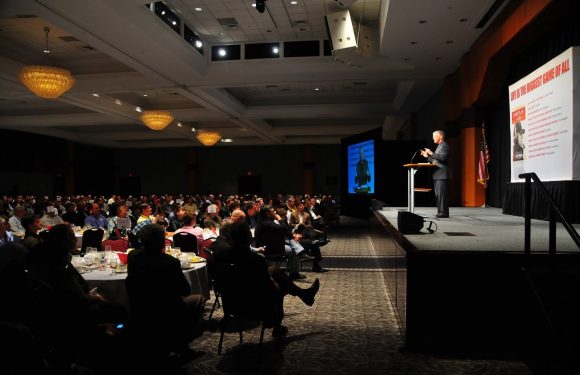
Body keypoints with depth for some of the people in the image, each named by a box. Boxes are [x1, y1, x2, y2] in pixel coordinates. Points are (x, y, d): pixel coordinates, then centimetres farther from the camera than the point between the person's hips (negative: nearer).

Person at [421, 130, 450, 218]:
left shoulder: (444, 145, -7)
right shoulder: (439, 146, 22)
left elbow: (443, 157, -23)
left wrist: (431, 153, -21)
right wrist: (427, 156, 16)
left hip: (442, 174, -10)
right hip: (437, 174, 10)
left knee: (442, 193, -11)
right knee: (438, 194, 10)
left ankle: (444, 212, -9)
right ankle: (440, 211, 14)